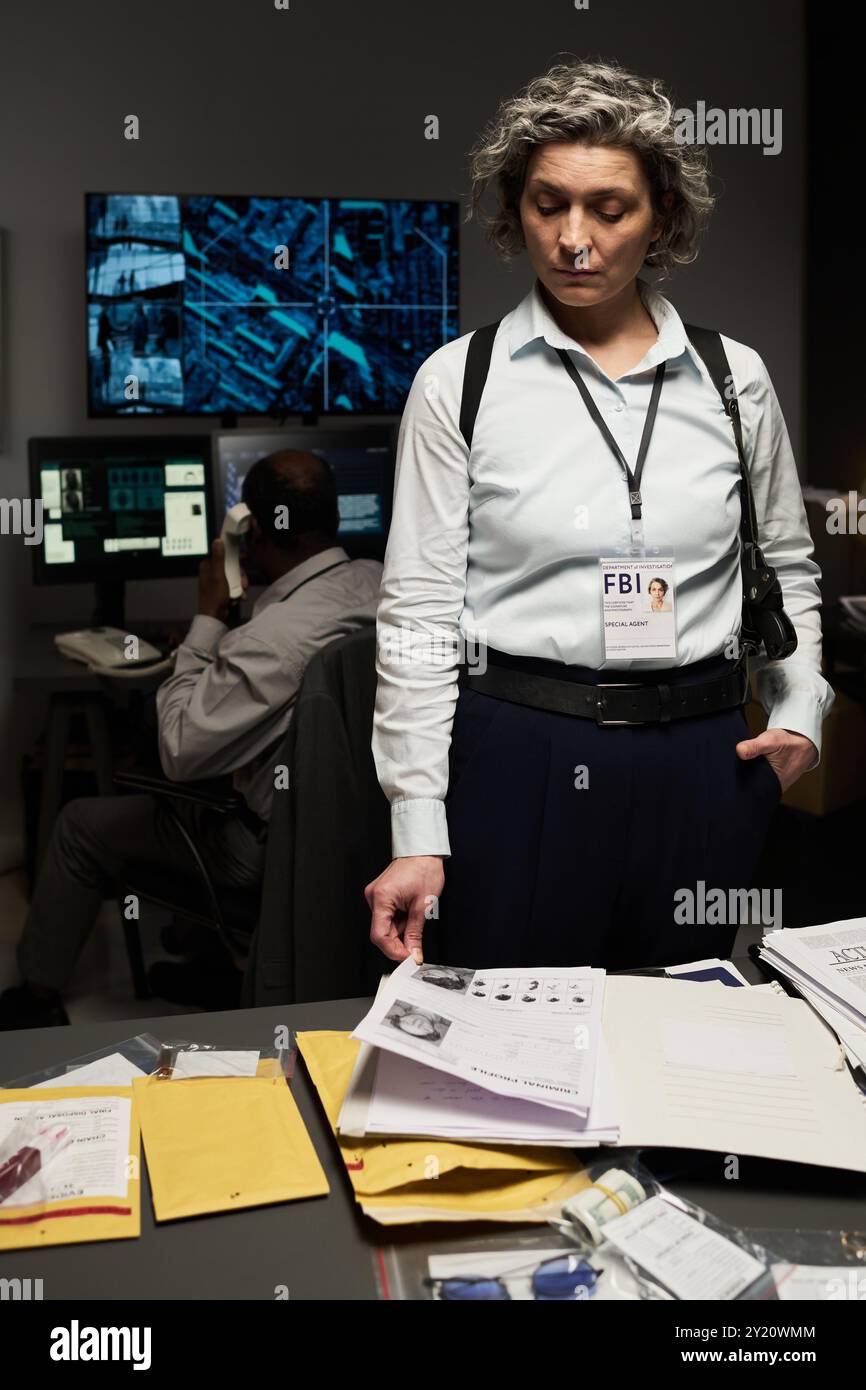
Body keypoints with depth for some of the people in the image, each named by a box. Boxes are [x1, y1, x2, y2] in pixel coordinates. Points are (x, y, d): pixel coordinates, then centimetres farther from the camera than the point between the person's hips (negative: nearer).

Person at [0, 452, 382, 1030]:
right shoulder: (385, 583, -8)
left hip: (277, 843, -8)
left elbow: (179, 753, -23)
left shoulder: (274, 636, -33)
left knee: (82, 825, 10)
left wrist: (208, 617, -19)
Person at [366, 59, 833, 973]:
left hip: (702, 761, 3)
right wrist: (418, 833, -8)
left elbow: (786, 570, 17)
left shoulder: (734, 378, 5)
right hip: (517, 755, -2)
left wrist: (799, 712, 2)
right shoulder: (458, 382, -2)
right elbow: (417, 612, -4)